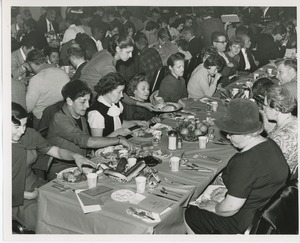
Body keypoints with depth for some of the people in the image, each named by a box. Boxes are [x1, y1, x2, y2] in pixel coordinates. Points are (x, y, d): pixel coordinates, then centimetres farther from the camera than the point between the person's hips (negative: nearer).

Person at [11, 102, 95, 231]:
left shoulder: (29, 135, 1)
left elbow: (57, 151, 7)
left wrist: (75, 156, -12)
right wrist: (28, 195, -17)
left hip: (35, 185, 6)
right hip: (17, 199, -6)